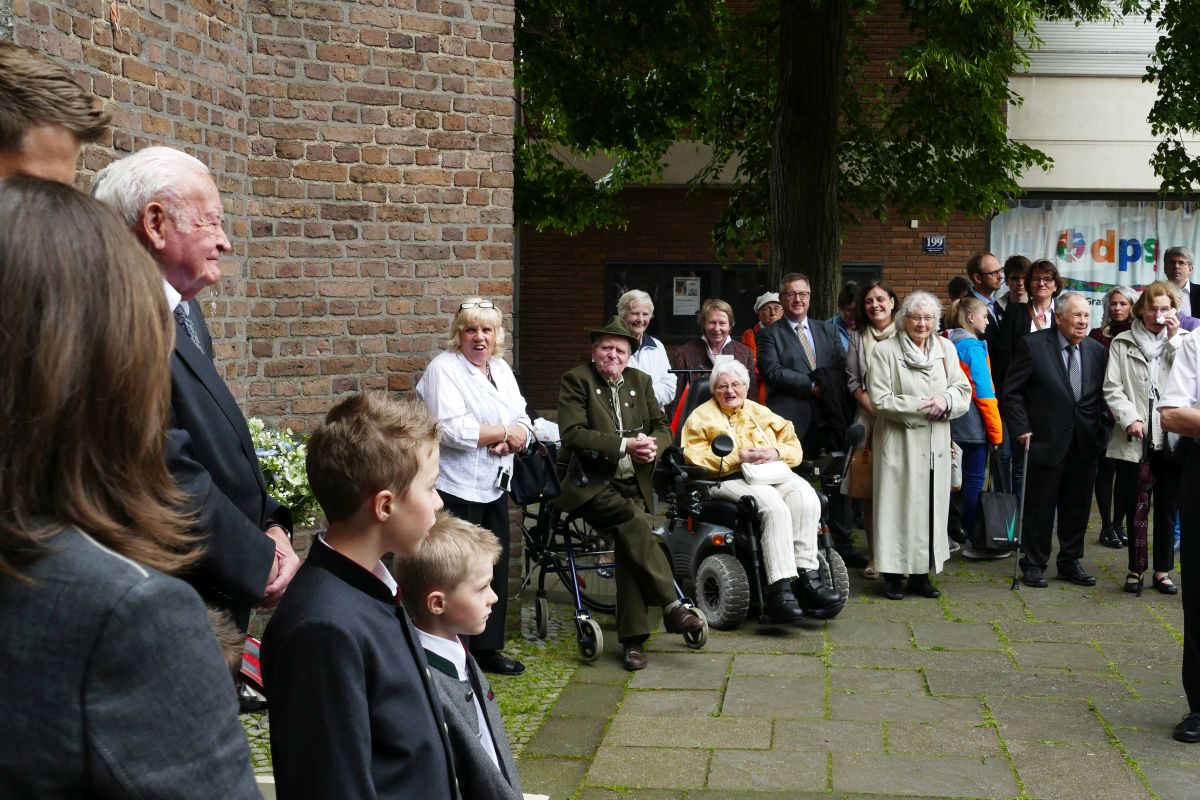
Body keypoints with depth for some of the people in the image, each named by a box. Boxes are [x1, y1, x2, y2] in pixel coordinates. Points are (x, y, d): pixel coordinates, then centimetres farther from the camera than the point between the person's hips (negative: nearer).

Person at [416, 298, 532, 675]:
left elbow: (523, 424, 11)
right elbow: (451, 429, -22)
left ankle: (487, 647, 26)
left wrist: (511, 439, -13)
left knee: (495, 570, 14)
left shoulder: (501, 369, 14)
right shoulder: (444, 368, -10)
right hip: (455, 491, -8)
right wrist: (504, 432, -12)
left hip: (494, 488, 8)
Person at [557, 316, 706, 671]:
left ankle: (632, 639, -15)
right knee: (636, 525, -30)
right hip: (592, 484, -4)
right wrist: (624, 444, -18)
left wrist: (653, 444, -9)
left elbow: (662, 428, 16)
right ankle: (672, 607, -24)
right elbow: (573, 433, -13)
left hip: (633, 485, 4)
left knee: (630, 545, -19)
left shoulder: (640, 381, 15)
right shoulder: (576, 380, -1)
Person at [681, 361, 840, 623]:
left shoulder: (760, 412, 27)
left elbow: (794, 447, 19)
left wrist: (775, 452, -4)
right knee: (775, 507, -35)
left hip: (774, 473, 5)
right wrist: (737, 457, -12)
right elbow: (695, 455, -2)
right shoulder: (701, 416, 15)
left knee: (806, 497, -29)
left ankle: (806, 574, -33)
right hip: (730, 480, -4)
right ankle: (779, 589, -42)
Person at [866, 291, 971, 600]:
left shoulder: (946, 349, 11)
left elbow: (963, 390, 9)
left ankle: (921, 572, 15)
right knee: (898, 504, -2)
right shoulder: (885, 351, -4)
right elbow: (880, 400, -10)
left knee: (931, 505, 5)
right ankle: (893, 574, 6)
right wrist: (924, 407, -11)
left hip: (935, 445, 4)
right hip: (899, 443, -4)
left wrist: (946, 400, -13)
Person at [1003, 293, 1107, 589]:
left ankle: (1070, 562, 25)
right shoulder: (1033, 345, -7)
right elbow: (1011, 392, -6)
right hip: (1047, 440, -4)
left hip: (1085, 443, 4)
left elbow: (1102, 395, 12)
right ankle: (1034, 564, 16)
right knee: (1040, 507, 4)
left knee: (1077, 507, 11)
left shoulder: (1096, 350, 6)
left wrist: (1100, 431, 3)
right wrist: (1022, 429, -10)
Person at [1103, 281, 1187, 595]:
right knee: (1135, 507, 5)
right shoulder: (1122, 343, 5)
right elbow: (1112, 388, 0)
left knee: (1167, 507, 7)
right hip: (1133, 440, -1)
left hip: (1170, 437, 1)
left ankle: (1162, 570, 17)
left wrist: (1174, 338, -8)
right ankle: (1135, 569, 16)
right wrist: (1130, 419, -13)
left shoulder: (1182, 341, 8)